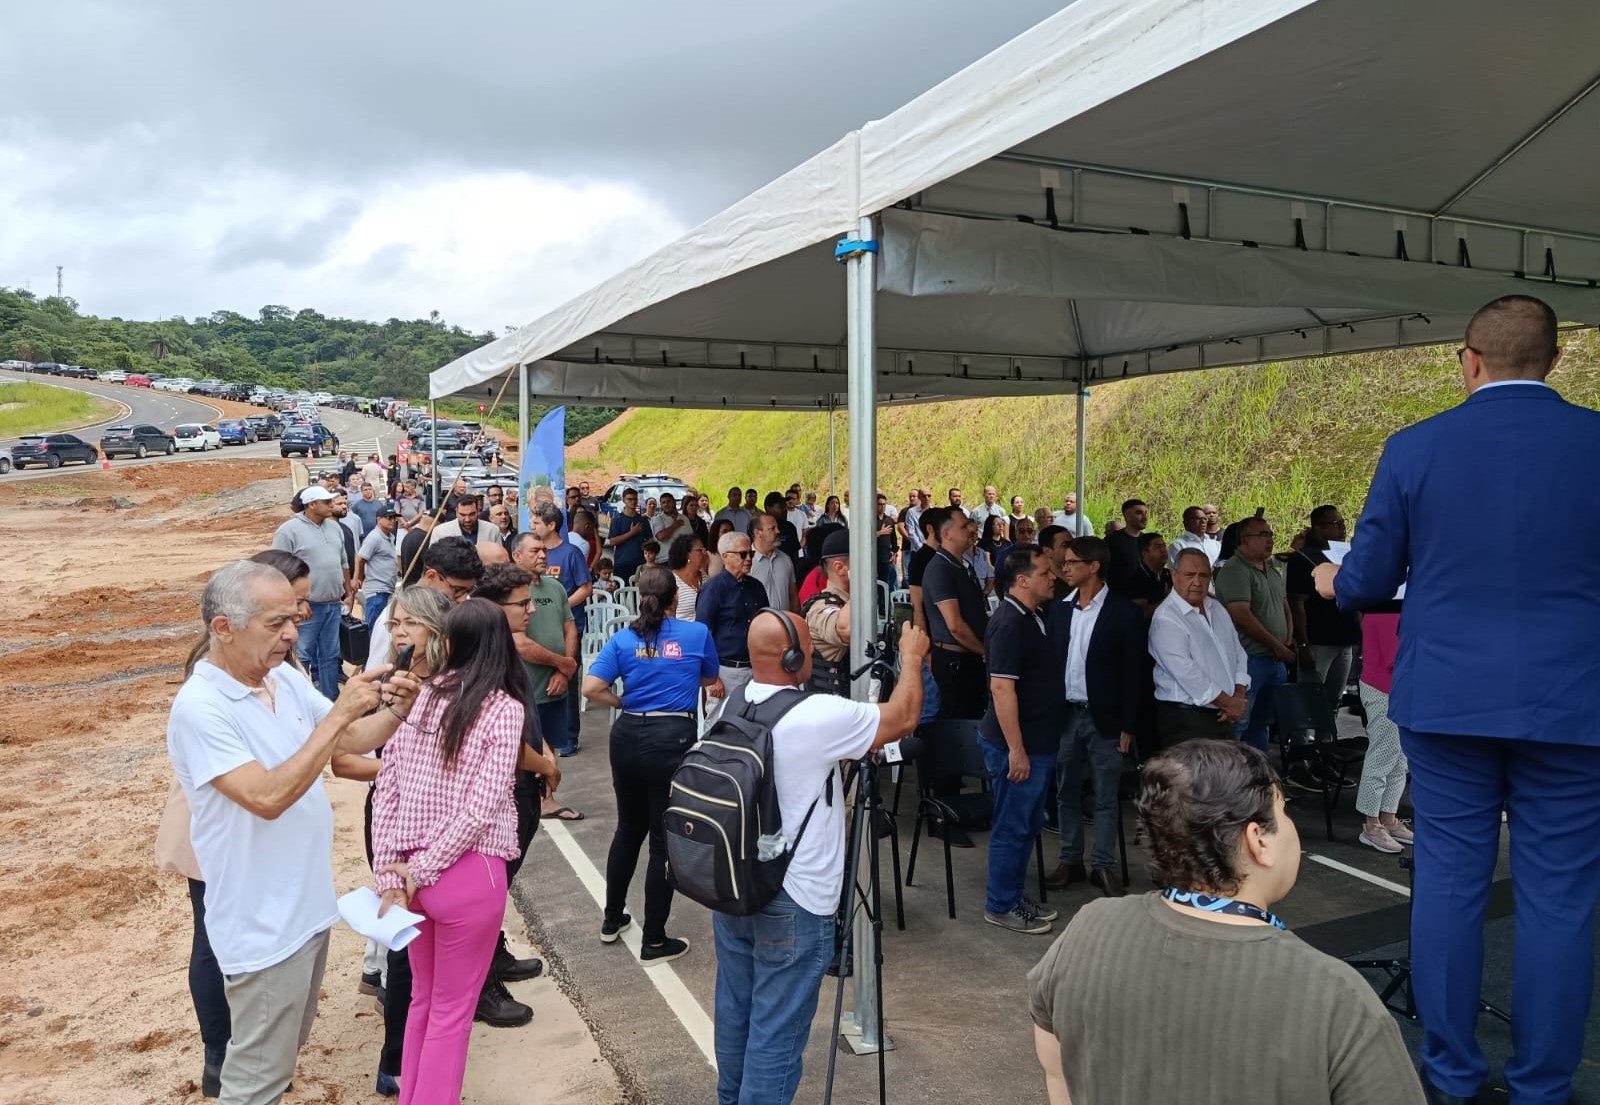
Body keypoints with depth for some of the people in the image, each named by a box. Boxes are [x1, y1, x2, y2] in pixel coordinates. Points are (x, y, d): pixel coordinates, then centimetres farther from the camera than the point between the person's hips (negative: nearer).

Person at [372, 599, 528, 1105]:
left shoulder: (416, 698, 1)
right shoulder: (504, 708, -11)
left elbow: (385, 791, -1)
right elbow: (482, 808, -18)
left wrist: (390, 876, 0)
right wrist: (420, 871, -9)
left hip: (409, 872, 5)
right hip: (467, 874, -5)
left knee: (423, 999, 24)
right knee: (451, 1012, 12)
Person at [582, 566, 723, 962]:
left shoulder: (622, 639, 3)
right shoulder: (698, 634, -1)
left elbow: (591, 688, -5)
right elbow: (710, 681, 15)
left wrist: (624, 702, 11)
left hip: (628, 736, 4)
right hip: (673, 739, -4)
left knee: (628, 829, 22)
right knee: (665, 839, 4)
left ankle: (612, 919, 36)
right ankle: (654, 941, 12)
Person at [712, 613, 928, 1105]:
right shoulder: (819, 717, -22)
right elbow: (902, 718, -8)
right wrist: (912, 658, 7)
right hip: (790, 904, -7)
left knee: (735, 1013, 21)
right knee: (776, 1033, 3)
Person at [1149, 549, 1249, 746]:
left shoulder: (1217, 609, 13)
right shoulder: (1166, 619, -15)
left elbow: (1238, 653, 15)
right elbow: (1186, 673, -20)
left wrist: (1239, 696, -1)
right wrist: (1229, 703, -13)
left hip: (1224, 717, 8)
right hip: (1185, 722, -8)